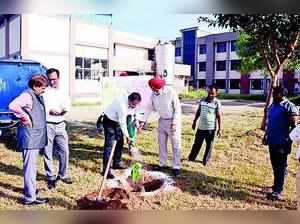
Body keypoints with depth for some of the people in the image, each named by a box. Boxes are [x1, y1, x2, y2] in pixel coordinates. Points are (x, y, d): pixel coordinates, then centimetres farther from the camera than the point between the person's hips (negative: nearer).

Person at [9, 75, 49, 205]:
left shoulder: (38, 96, 14)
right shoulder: (27, 95, -16)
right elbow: (12, 106, -32)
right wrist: (25, 118, -23)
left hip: (36, 136, 10)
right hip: (29, 137, -10)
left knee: (32, 165, 22)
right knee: (30, 166, -5)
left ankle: (30, 188, 37)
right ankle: (30, 197, 2)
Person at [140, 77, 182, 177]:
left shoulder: (171, 92, -20)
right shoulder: (153, 94, -4)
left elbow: (178, 108, -16)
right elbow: (149, 108, 3)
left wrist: (174, 123, -20)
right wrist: (143, 120, -3)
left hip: (173, 121, -6)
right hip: (162, 121, 6)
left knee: (176, 145, 0)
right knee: (162, 143, 13)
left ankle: (176, 167, 8)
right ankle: (162, 164, 26)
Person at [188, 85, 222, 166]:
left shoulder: (217, 103, -7)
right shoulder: (202, 100, 4)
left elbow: (219, 116, -7)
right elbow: (198, 112, 13)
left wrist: (219, 129, -9)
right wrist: (194, 122, 15)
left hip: (211, 128, -3)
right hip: (201, 127, 3)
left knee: (209, 145, 9)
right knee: (197, 143, 13)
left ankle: (205, 161, 23)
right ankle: (191, 158, 27)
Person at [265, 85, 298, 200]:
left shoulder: (289, 107, -11)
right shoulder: (272, 106, 12)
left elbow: (294, 125, -13)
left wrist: (289, 140, -16)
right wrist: (266, 136, 17)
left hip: (282, 143, -8)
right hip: (272, 141, 8)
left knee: (281, 167, -2)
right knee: (275, 165, 17)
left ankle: (278, 192, 0)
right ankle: (276, 186, 31)